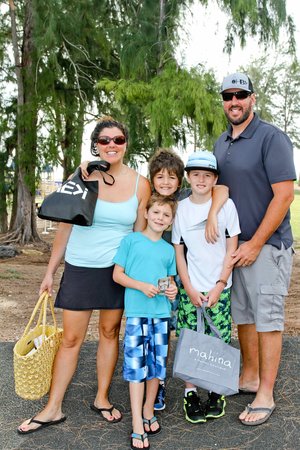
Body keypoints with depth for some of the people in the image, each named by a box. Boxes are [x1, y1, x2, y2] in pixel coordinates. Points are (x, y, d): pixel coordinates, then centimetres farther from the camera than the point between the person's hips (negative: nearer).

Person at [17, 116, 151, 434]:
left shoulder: (139, 184, -3)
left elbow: (141, 234, 3)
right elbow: (64, 228, 1)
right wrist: (50, 272, 4)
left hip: (117, 270, 1)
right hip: (79, 268, 0)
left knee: (110, 333, 12)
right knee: (70, 339, 5)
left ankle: (102, 398, 30)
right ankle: (53, 409, 20)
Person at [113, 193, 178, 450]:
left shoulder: (169, 250, 12)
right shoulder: (131, 240, 1)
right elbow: (117, 274, -1)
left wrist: (172, 289, -2)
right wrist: (142, 286, -15)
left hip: (162, 313, 4)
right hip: (137, 312, -4)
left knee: (157, 365, 12)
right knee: (136, 367, -3)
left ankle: (148, 412, 32)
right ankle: (137, 428, 6)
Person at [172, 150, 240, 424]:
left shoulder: (226, 205, -2)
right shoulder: (180, 209, 2)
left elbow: (231, 249, -1)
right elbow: (178, 252, 4)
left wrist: (219, 285, -7)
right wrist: (189, 289, -4)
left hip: (219, 288, -1)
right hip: (190, 289, 1)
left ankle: (216, 392, 22)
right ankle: (190, 393, 18)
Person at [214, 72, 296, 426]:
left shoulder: (271, 138, -10)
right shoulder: (221, 143, 13)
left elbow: (284, 195, -16)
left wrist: (255, 244, -16)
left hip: (267, 245, -7)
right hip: (234, 244, 7)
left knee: (267, 318, 1)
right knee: (242, 315, 15)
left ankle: (265, 396, 12)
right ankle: (249, 377, 31)